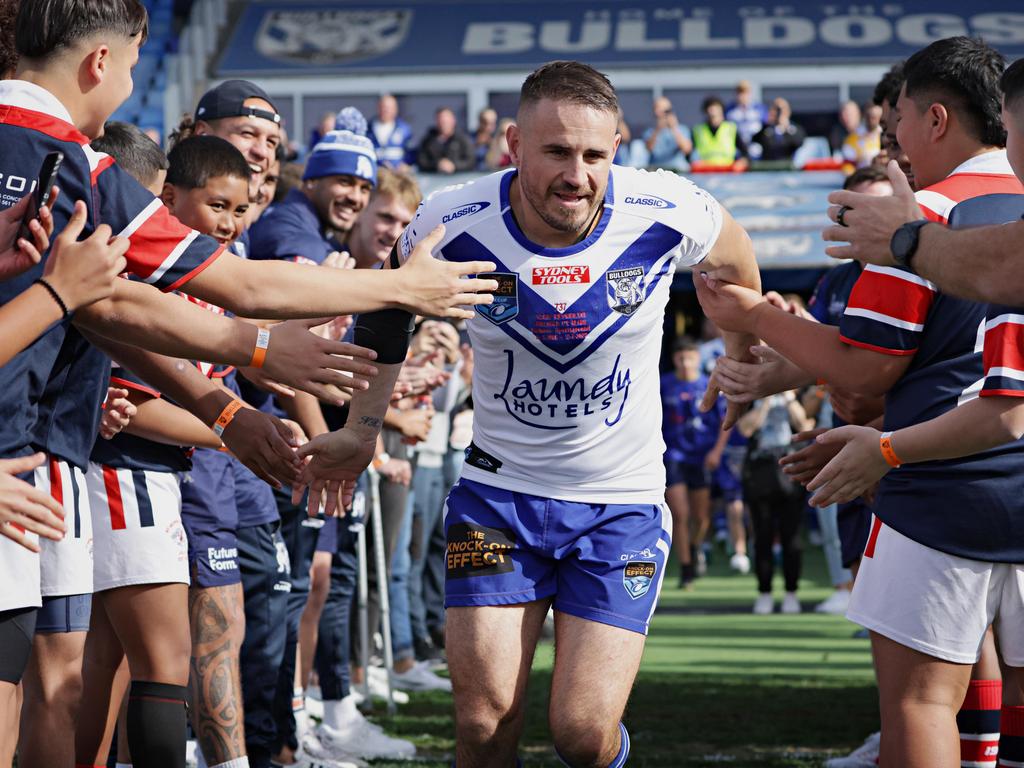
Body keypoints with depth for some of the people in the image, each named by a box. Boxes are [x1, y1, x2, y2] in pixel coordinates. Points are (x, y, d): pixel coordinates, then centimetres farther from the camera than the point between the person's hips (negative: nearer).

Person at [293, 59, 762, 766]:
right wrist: (362, 429, 5)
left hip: (624, 502, 0)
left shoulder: (668, 214, -16)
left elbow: (733, 260, 9)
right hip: (498, 491, 1)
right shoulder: (452, 226, -16)